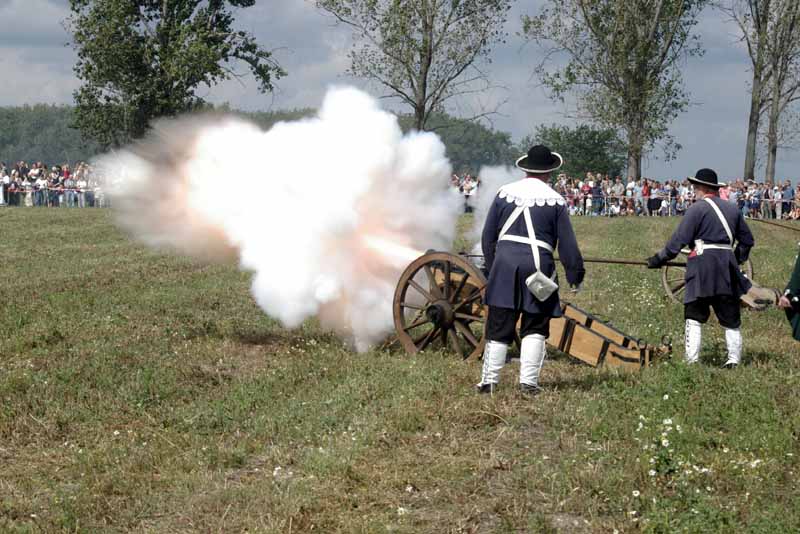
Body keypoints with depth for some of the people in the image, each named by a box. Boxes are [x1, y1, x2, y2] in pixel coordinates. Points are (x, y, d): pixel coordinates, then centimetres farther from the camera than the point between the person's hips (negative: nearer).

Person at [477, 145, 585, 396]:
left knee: (498, 328, 7)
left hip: (505, 264, 2)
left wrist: (491, 266, 22)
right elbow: (567, 244, 2)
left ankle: (489, 381, 5)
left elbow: (488, 237, 11)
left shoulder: (504, 193, 8)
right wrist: (575, 275, 10)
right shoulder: (555, 200, 1)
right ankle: (528, 382, 0)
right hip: (538, 266, -2)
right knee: (534, 329, 7)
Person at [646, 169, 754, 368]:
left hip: (702, 268, -5)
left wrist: (660, 258, -2)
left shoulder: (697, 209, -5)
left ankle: (692, 360, -6)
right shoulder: (733, 209, 14)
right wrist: (737, 259, 34)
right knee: (731, 319, 12)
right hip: (727, 268, 5)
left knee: (694, 317, 0)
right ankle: (733, 360, 10)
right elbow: (747, 240, 21)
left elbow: (679, 239, -9)